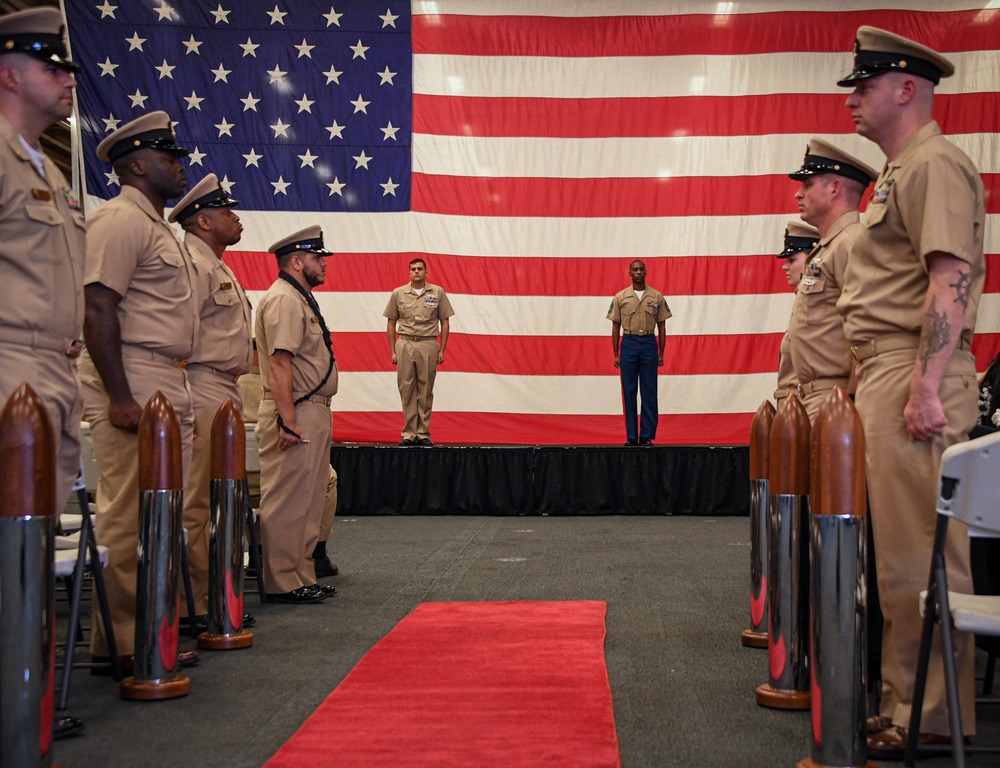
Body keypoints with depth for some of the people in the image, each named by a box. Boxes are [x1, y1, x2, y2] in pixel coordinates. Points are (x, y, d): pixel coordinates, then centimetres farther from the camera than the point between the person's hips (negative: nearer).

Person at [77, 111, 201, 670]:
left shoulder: (157, 225, 22)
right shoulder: (122, 220, -9)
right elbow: (99, 311, -17)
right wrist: (120, 397, -23)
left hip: (168, 384, 10)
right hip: (134, 380, -10)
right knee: (129, 516, -8)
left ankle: (146, 632, 17)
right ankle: (124, 640, -2)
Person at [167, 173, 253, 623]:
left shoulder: (216, 266, 23)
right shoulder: (192, 264, -10)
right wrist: (185, 404, -22)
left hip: (224, 392, 11)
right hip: (203, 394, -11)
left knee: (217, 502, 13)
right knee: (197, 504, -8)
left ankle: (212, 597, 20)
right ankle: (195, 606, -5)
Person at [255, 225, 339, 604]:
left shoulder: (300, 299, 20)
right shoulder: (284, 300, -13)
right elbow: (279, 363, -22)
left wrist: (317, 417, 17)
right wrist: (287, 421, -26)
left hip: (313, 413, 11)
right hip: (296, 414, -11)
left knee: (308, 501, 14)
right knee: (289, 502, -6)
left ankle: (302, 577, 22)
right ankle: (283, 583, -1)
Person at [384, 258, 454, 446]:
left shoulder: (438, 292, 5)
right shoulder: (398, 293, 6)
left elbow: (444, 322, 7)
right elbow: (391, 323, 10)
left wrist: (441, 350, 1)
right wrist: (393, 351, 4)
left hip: (428, 345, -1)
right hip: (405, 344, 1)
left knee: (426, 391, 2)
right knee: (406, 390, 1)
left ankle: (423, 433, 7)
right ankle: (409, 433, 6)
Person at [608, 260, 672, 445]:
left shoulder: (657, 297, 5)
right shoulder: (620, 297, 4)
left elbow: (661, 327, 7)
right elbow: (616, 327, 6)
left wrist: (661, 354, 2)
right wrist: (616, 354, 1)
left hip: (649, 344, 0)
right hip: (628, 343, 0)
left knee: (649, 391, 1)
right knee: (629, 392, 2)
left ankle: (647, 436, 7)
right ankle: (631, 436, 8)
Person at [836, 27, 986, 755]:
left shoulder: (935, 163, -9)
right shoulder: (901, 171, 22)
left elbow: (951, 278, -19)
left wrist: (925, 387, -24)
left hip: (913, 373, -11)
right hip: (884, 373, 11)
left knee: (919, 551, -7)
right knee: (897, 549, 14)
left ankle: (933, 718, 1)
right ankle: (905, 701, 23)